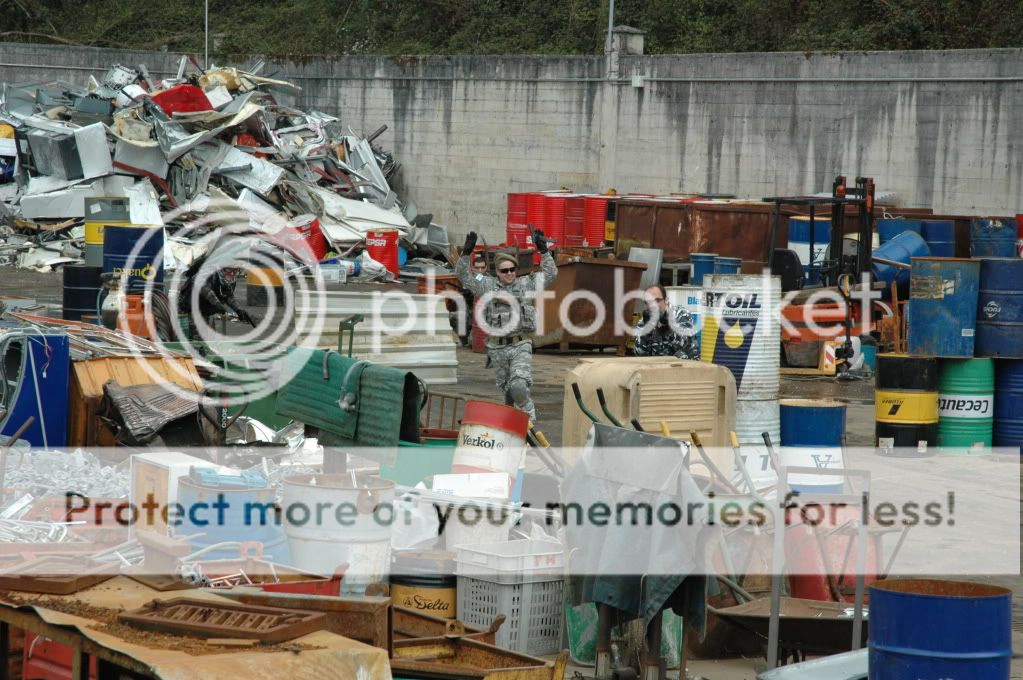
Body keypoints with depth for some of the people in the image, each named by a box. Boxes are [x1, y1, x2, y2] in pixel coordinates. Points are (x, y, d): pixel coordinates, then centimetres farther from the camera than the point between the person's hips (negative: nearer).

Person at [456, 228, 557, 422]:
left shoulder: (527, 284, 6)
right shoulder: (488, 286, 7)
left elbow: (550, 274, 6)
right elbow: (463, 275, 6)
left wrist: (544, 250, -4)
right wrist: (466, 253, -6)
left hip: (521, 346, -2)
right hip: (498, 347, 2)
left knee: (519, 387, -18)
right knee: (507, 389, 10)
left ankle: (529, 420, -3)